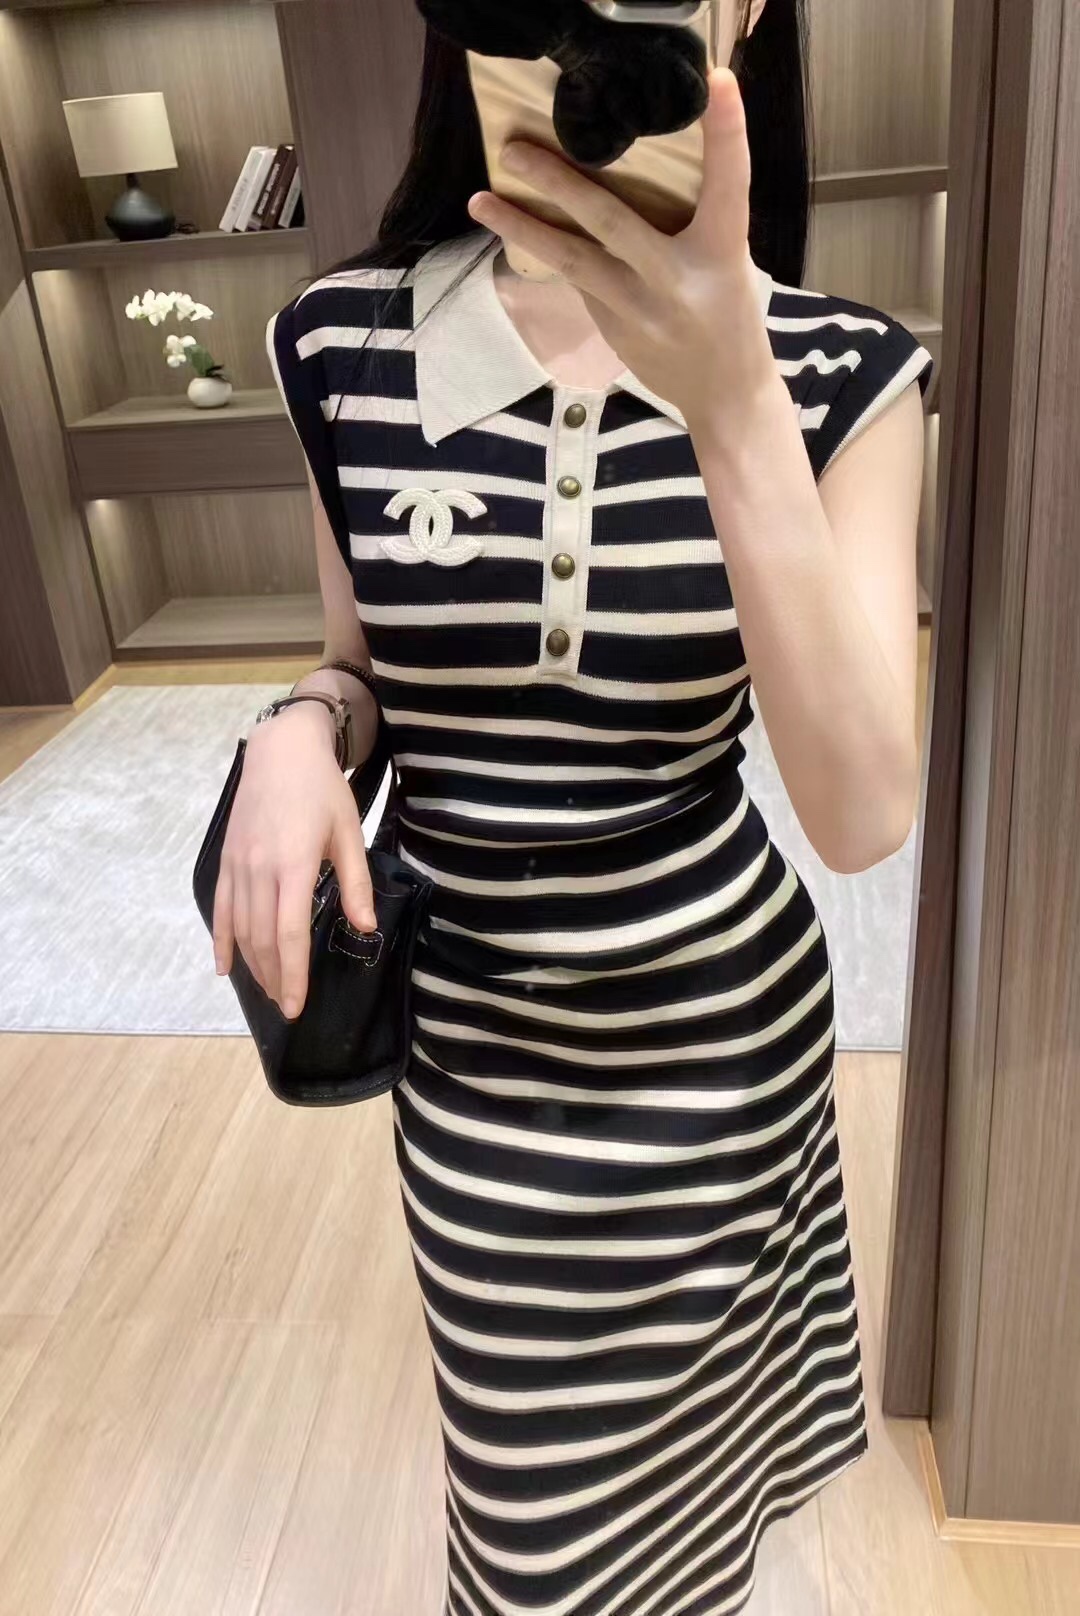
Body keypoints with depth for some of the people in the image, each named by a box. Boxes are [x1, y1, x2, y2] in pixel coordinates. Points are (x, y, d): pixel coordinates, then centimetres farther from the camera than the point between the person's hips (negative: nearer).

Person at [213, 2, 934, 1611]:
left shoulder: (839, 370, -14)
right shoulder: (340, 343, -9)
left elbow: (865, 817, -22)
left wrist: (733, 413, -32)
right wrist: (300, 729, -18)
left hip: (719, 1015, 0)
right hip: (468, 1029, 1)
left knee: (678, 1442, 27)